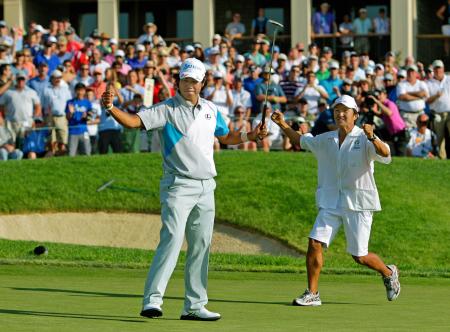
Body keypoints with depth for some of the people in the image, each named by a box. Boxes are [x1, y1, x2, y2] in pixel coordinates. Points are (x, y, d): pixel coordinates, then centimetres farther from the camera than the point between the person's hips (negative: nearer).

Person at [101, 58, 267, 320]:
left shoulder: (211, 110, 13)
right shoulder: (166, 110, -6)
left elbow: (225, 137, 28)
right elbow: (134, 121, -18)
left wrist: (250, 136, 12)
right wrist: (111, 108, -35)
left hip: (206, 187, 6)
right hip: (179, 186, -6)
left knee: (202, 245, 8)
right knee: (172, 240, -19)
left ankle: (194, 306, 15)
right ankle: (152, 300, -22)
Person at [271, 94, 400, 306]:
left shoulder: (364, 139, -8)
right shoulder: (325, 140, 9)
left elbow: (384, 155, -26)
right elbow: (301, 140, 26)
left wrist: (372, 138, -44)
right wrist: (283, 125, 12)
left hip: (357, 204, -5)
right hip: (330, 203, 5)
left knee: (359, 257, 0)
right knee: (314, 244, -11)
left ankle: (388, 273, 30)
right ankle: (312, 294, -3)